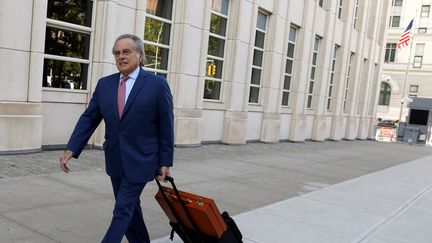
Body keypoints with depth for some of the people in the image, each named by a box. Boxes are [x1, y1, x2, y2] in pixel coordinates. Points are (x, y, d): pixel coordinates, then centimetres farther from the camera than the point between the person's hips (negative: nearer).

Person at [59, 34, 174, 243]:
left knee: (123, 210, -3)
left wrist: (165, 162, -8)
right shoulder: (104, 84, 4)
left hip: (140, 161, -5)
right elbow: (88, 118, 4)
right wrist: (71, 149, -6)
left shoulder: (157, 84, -9)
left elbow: (166, 125, -8)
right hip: (115, 161, 5)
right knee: (130, 208, 17)